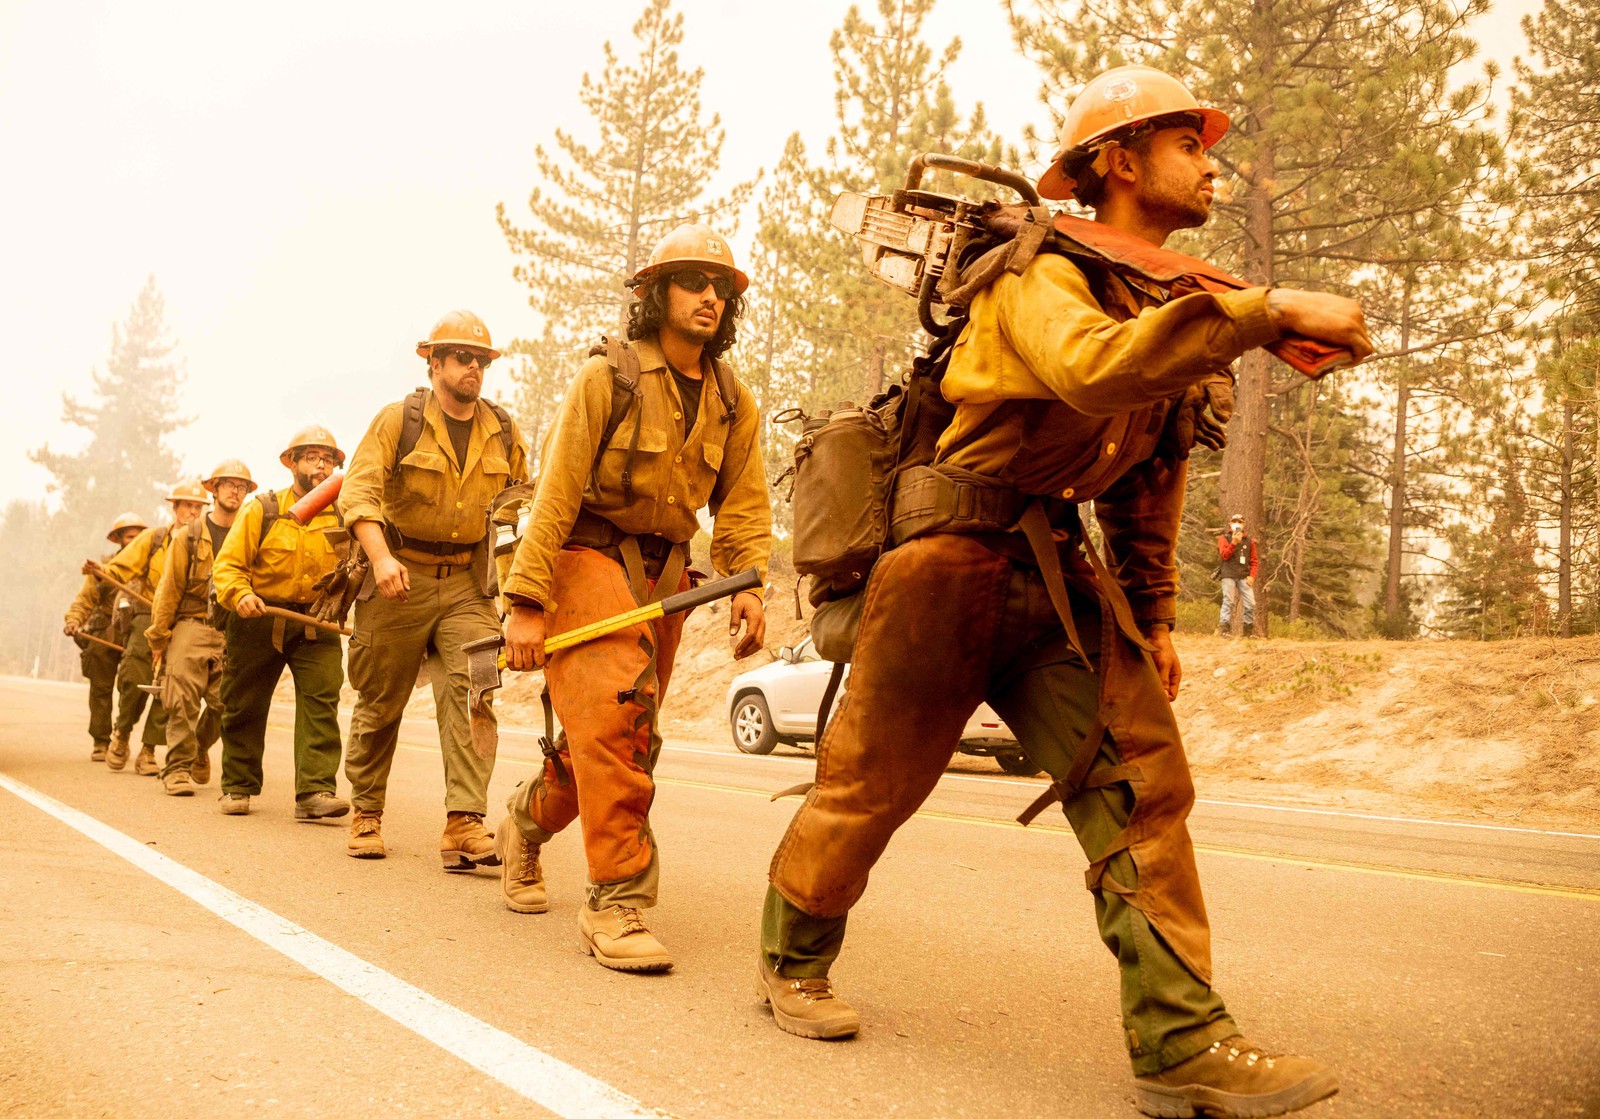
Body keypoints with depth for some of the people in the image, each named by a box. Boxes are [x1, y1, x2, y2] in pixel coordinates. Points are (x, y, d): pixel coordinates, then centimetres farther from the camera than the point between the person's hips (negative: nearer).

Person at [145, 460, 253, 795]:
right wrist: (158, 636, 1)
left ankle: (198, 750, 28)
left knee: (223, 703, 1)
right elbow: (169, 588, 6)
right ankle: (178, 768, 0)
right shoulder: (189, 536, 7)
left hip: (232, 633, 1)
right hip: (191, 627, -1)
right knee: (183, 701, -8)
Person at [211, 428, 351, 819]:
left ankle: (315, 791, -17)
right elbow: (227, 564, -4)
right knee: (245, 707, 9)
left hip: (317, 625, 1)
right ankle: (237, 787, 25)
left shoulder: (343, 516, 3)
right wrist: (240, 595, -23)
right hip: (259, 622, 0)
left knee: (321, 702, -14)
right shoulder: (263, 509, -3)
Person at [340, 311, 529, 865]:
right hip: (401, 579, -2)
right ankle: (366, 814, 26)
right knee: (381, 702, 8)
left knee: (472, 692, -15)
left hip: (469, 584, 2)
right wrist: (381, 557, -30)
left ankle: (464, 826, -17)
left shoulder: (503, 432, 8)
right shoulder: (398, 420, -4)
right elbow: (359, 491, -15)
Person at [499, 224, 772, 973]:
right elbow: (555, 493, -13)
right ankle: (616, 900, -14)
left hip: (665, 573, 6)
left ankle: (526, 824, 38)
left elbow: (743, 506, 5)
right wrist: (526, 603, -18)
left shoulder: (734, 405, 7)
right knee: (618, 716, -20)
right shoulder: (607, 377, -9)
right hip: (590, 558, -6)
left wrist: (748, 586, -15)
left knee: (622, 733, 11)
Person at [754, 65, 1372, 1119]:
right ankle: (793, 961, 28)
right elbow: (1092, 369, -36)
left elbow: (1153, 481, 23)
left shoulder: (1175, 312, 15)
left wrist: (1155, 615, 19)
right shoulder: (1044, 277, -11)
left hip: (1062, 576, 7)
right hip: (959, 557, -7)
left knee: (1140, 779, -7)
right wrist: (1267, 311, -35)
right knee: (871, 781, 5)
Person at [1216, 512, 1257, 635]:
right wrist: (1234, 542, -16)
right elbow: (1224, 555, -6)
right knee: (1229, 601, -12)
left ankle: (1249, 629, 6)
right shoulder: (1224, 538, 8)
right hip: (1228, 575, -3)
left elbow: (1254, 561, 15)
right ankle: (1225, 628, -10)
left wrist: (1252, 576, 2)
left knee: (1251, 604, -4)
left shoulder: (1249, 540, 16)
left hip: (1244, 576, 3)